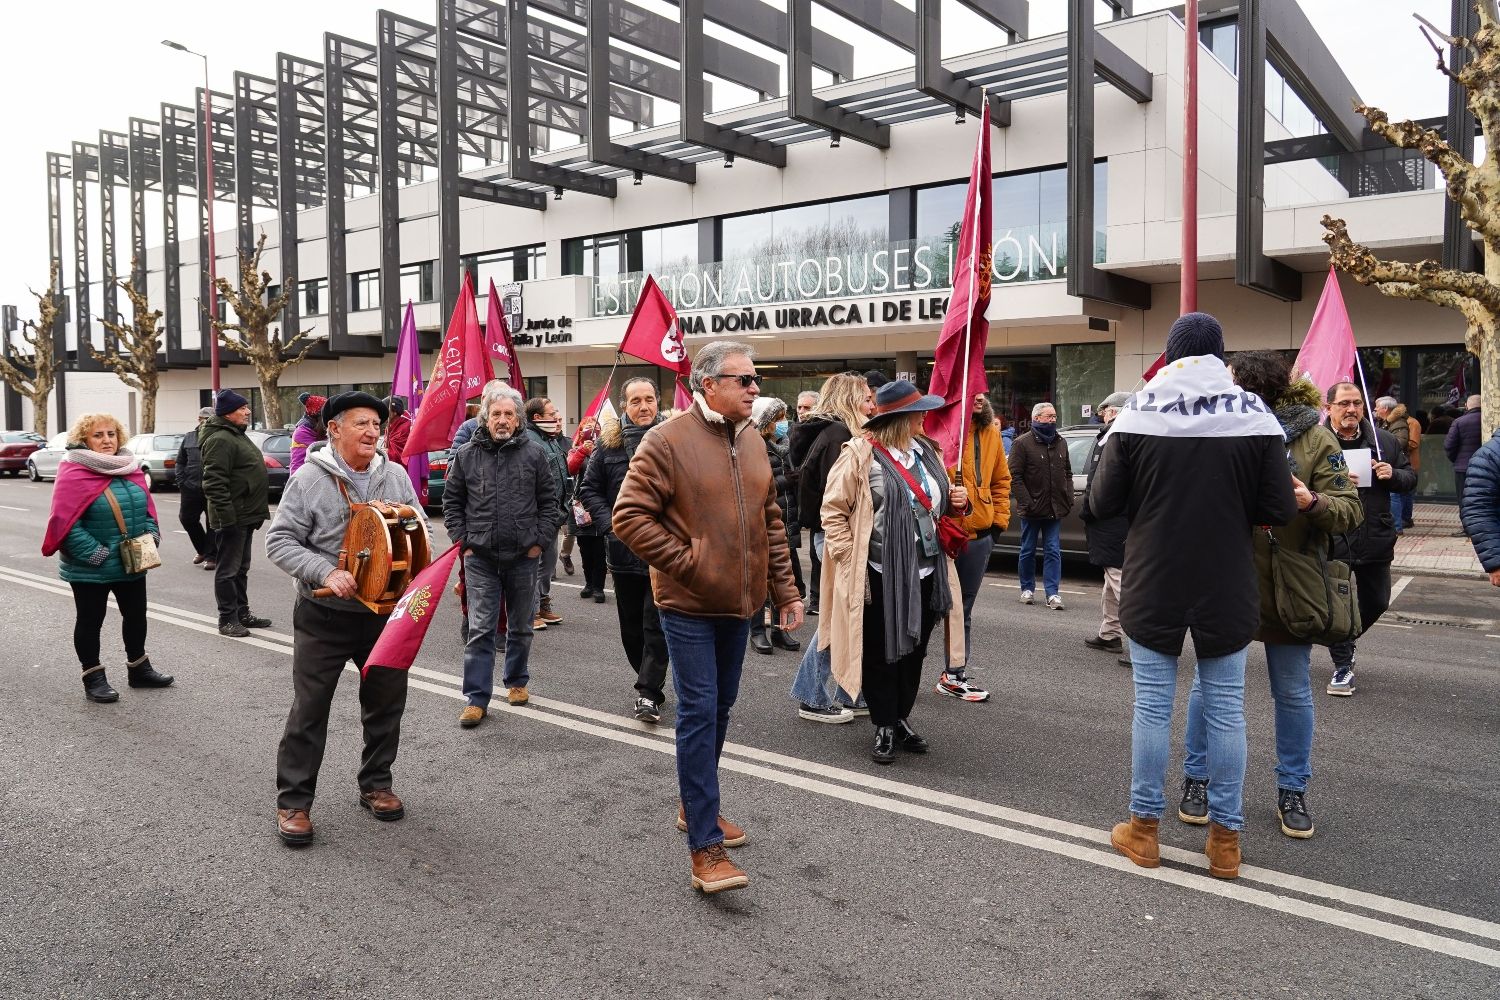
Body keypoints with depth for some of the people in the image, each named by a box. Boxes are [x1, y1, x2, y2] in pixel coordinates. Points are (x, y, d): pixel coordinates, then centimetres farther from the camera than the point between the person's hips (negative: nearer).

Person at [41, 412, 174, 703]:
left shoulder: (130, 468, 5)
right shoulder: (73, 474, -15)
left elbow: (147, 507, 11)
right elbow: (65, 521, -20)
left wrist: (150, 536, -5)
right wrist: (95, 554, -22)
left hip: (131, 564, 7)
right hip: (90, 568, -6)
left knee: (136, 614, 17)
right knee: (90, 621, 8)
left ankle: (139, 669, 33)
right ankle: (93, 679, 18)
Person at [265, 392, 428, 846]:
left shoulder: (395, 476, 2)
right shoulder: (309, 478, -9)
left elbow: (422, 527, 10)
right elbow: (280, 540, -11)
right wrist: (325, 573, -24)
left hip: (384, 612, 4)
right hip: (324, 616, -4)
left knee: (387, 703, 13)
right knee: (309, 709, 3)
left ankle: (376, 784, 32)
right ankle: (293, 801, 16)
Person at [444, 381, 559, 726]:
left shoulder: (534, 453, 0)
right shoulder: (466, 455, 2)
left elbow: (549, 501, 3)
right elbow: (452, 501, 9)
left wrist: (540, 542, -3)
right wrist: (463, 540, 0)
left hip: (523, 556, 1)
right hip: (480, 557, 0)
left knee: (521, 627, 14)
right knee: (480, 629, -1)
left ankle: (517, 681, 33)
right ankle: (476, 699, 4)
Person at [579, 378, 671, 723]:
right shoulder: (609, 443, 5)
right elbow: (589, 490, 9)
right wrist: (610, 523, -5)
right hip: (624, 549, 4)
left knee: (656, 623, -5)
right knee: (631, 626, 12)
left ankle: (648, 693, 1)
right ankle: (651, 685, 28)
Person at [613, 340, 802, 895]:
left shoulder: (751, 443, 9)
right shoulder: (667, 440, -12)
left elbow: (771, 521, 15)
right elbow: (629, 516, -15)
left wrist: (785, 589, 12)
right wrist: (685, 563, -16)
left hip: (738, 603, 7)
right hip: (689, 604, -7)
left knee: (720, 708, 17)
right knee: (699, 713, -7)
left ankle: (695, 805, 36)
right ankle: (705, 848, -1)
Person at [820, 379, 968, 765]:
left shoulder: (927, 452, 11)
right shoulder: (861, 455, -10)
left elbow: (938, 505, 24)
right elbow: (833, 510, -8)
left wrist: (957, 502, 2)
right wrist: (850, 559, -12)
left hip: (927, 573, 6)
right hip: (881, 576, -6)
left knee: (914, 651, 15)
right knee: (881, 653, 5)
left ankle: (902, 718, 32)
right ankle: (885, 727, 20)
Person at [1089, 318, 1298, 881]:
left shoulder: (1137, 412, -8)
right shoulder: (1254, 414, -6)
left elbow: (1102, 503, -6)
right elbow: (1279, 510, -7)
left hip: (1153, 585, -1)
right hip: (1227, 588, 1)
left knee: (1152, 705, 8)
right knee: (1226, 709, 10)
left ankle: (1145, 828, 19)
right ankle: (1225, 839, 19)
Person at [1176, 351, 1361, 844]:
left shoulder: (1314, 438, -5)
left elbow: (1350, 511, -9)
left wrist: (1313, 502, -29)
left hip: (1287, 585, -1)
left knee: (1293, 693, 10)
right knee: (1209, 684, 7)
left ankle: (1292, 791, 26)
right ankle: (1196, 780, 22)